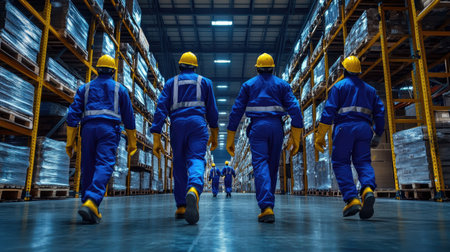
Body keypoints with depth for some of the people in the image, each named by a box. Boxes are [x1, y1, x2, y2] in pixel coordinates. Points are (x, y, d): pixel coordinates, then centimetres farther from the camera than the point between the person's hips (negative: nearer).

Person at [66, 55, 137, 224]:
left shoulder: (85, 88, 21)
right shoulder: (120, 89, 16)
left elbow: (73, 114, 10)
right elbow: (129, 118, 14)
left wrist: (70, 141, 9)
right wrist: (132, 142, 18)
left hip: (88, 128, 3)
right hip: (109, 129, -2)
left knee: (88, 168, 8)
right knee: (104, 167, -12)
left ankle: (90, 211, 8)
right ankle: (91, 202, -31)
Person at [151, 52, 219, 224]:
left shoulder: (171, 83, 17)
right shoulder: (204, 82, 18)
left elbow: (161, 109, 5)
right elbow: (212, 110, 13)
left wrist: (156, 137, 1)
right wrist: (214, 134, 20)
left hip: (177, 123, 1)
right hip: (197, 122, -1)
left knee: (179, 164, 10)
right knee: (196, 159, -13)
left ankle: (181, 206, 11)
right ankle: (194, 190, -45)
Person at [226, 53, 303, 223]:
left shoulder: (248, 85, 12)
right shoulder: (282, 84, 14)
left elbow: (236, 111, 7)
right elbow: (294, 109, 2)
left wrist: (230, 139, 10)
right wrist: (295, 137, 2)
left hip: (257, 127, -2)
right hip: (276, 127, 2)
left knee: (260, 165, -9)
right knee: (272, 167, 11)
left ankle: (267, 208, -24)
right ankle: (268, 205, 18)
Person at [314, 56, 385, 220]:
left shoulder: (339, 86, 7)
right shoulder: (370, 89, 22)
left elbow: (329, 111, -4)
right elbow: (380, 112, 17)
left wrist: (320, 136, -5)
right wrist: (377, 135, 24)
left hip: (344, 127, -4)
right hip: (364, 128, 4)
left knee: (340, 162, 0)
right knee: (363, 162, 3)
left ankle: (352, 199, -14)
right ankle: (368, 189, -27)